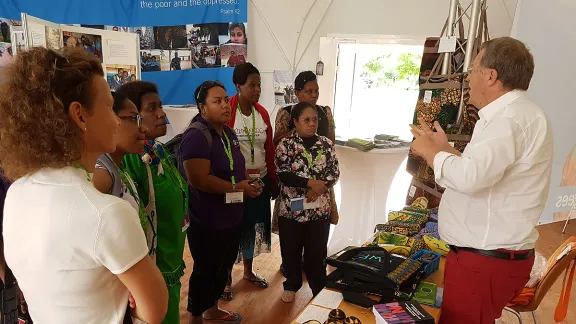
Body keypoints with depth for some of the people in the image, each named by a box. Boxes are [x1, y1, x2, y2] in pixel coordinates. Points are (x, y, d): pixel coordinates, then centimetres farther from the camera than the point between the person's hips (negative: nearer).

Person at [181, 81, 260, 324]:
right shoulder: (196, 136, -22)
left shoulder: (228, 132, 7)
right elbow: (199, 180, -31)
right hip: (207, 222, -9)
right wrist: (237, 188, -21)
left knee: (224, 267, 23)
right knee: (205, 271, 9)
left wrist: (246, 177, 2)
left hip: (231, 217, 9)